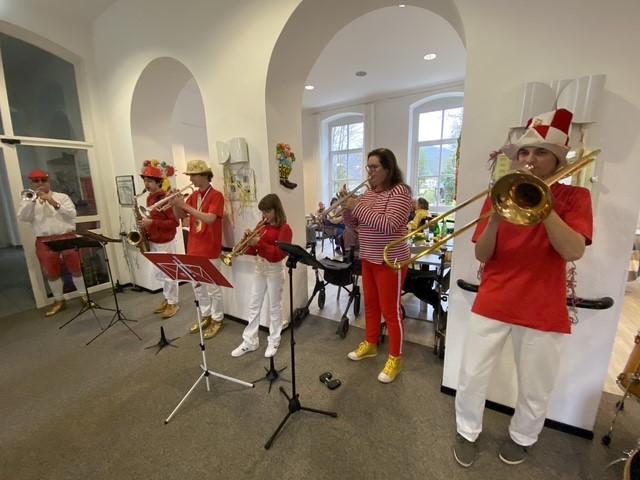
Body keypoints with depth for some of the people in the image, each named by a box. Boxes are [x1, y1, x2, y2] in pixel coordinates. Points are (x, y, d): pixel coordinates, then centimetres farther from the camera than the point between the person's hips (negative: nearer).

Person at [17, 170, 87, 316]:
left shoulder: (62, 197, 6)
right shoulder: (28, 200, 10)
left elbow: (72, 214, -6)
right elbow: (22, 218, -5)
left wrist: (54, 202, -15)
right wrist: (33, 199, -11)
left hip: (67, 238, -2)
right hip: (44, 242, 2)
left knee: (76, 269, 4)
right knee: (51, 273, 9)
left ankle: (84, 296, 16)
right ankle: (59, 301, 22)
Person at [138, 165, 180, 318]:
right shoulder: (149, 198, 9)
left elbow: (175, 222, -22)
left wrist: (152, 223, -24)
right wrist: (145, 225, 2)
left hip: (165, 243, -9)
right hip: (153, 242, 9)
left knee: (168, 274, 1)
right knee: (159, 274, 17)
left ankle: (173, 303, 15)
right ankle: (167, 298, 32)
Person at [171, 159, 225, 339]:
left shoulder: (216, 196, -12)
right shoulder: (193, 195, 10)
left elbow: (210, 219, -26)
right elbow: (180, 216, 12)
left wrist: (185, 205, -25)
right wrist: (175, 204, -7)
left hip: (209, 251, -8)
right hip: (193, 249, 8)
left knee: (212, 287, 3)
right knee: (197, 286, 17)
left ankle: (217, 320, 20)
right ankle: (205, 316, 33)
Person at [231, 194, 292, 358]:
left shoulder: (284, 228, -12)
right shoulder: (262, 226, 8)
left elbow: (279, 254, -22)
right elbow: (253, 251, 9)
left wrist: (259, 243, -28)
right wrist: (250, 240, -12)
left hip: (274, 269, -6)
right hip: (259, 267, 7)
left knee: (274, 307, 7)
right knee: (254, 306, 11)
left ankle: (273, 342, 22)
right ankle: (249, 341, 23)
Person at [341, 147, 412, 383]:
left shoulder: (400, 191, -14)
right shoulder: (369, 193, 9)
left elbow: (388, 225, -28)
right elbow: (352, 224, 10)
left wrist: (358, 207, -26)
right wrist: (347, 206, -9)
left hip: (390, 261, -8)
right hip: (368, 259, 8)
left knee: (391, 310, 3)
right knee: (370, 305, 19)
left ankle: (395, 358, 21)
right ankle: (370, 344, 38)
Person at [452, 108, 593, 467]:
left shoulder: (574, 197, 0)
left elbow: (573, 251, -17)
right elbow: (481, 255, -4)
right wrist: (496, 216, -19)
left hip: (544, 310, 0)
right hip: (492, 303, 1)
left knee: (536, 390, 17)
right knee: (471, 377, 10)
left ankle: (522, 437, 46)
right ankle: (468, 432, 36)